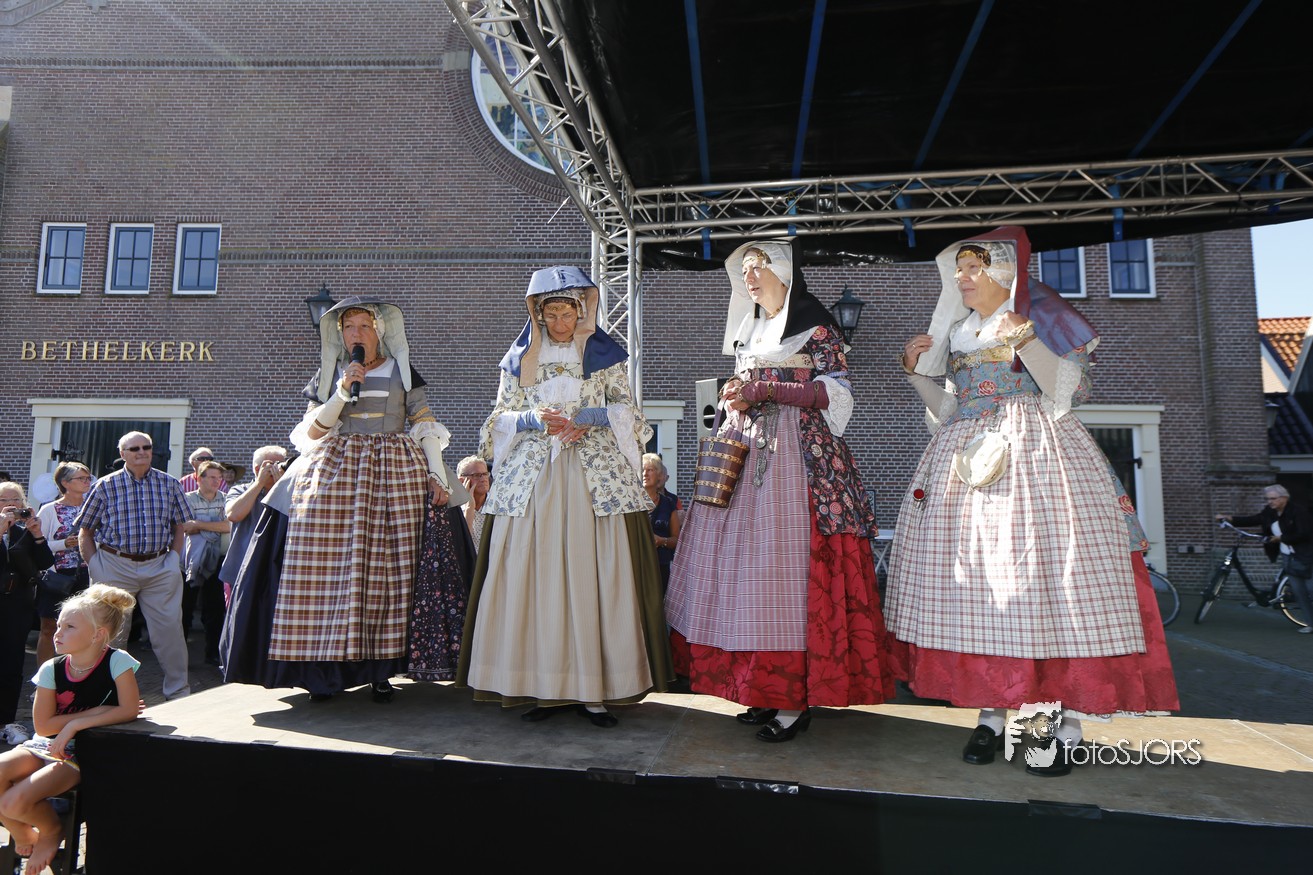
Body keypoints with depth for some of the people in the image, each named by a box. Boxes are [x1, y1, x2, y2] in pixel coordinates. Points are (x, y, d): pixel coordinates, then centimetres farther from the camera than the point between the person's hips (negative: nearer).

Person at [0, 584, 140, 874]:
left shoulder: (117, 661, -13)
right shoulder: (51, 668, -1)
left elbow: (130, 710, -20)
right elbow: (44, 725, -4)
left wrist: (74, 724, -22)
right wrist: (95, 712, -15)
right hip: (46, 745, 5)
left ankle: (52, 831, 13)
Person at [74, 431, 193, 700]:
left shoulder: (169, 484, 5)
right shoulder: (106, 485, 2)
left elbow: (178, 527, 12)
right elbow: (85, 531, 6)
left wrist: (174, 560, 2)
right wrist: (95, 567, -2)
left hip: (160, 568, 1)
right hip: (115, 566, -1)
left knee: (170, 629, 1)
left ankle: (178, 693, 12)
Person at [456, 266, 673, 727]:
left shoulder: (604, 354, 11)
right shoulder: (519, 358, 14)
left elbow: (625, 409, 6)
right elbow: (502, 417, 10)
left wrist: (588, 418, -11)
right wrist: (535, 420, -9)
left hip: (596, 476, -1)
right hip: (532, 478, 2)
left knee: (594, 576, -5)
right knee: (532, 578, -3)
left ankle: (593, 688, 2)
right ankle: (544, 686, 5)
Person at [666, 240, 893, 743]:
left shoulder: (814, 325, 2)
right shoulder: (749, 330, 23)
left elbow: (834, 391, -7)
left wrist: (766, 390, -13)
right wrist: (737, 398, 3)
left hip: (797, 452, -7)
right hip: (745, 450, 7)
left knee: (788, 561, -11)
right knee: (743, 562, 1)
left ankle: (797, 700, -3)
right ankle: (765, 689, 9)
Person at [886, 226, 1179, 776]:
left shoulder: (1042, 317, 5)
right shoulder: (956, 333, 19)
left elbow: (1066, 390, -6)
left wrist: (1024, 340, -16)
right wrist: (917, 369, 5)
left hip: (1035, 454, -5)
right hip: (967, 460, 5)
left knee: (1045, 575, -10)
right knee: (973, 582, 1)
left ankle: (1066, 724, 0)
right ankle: (990, 713, 10)